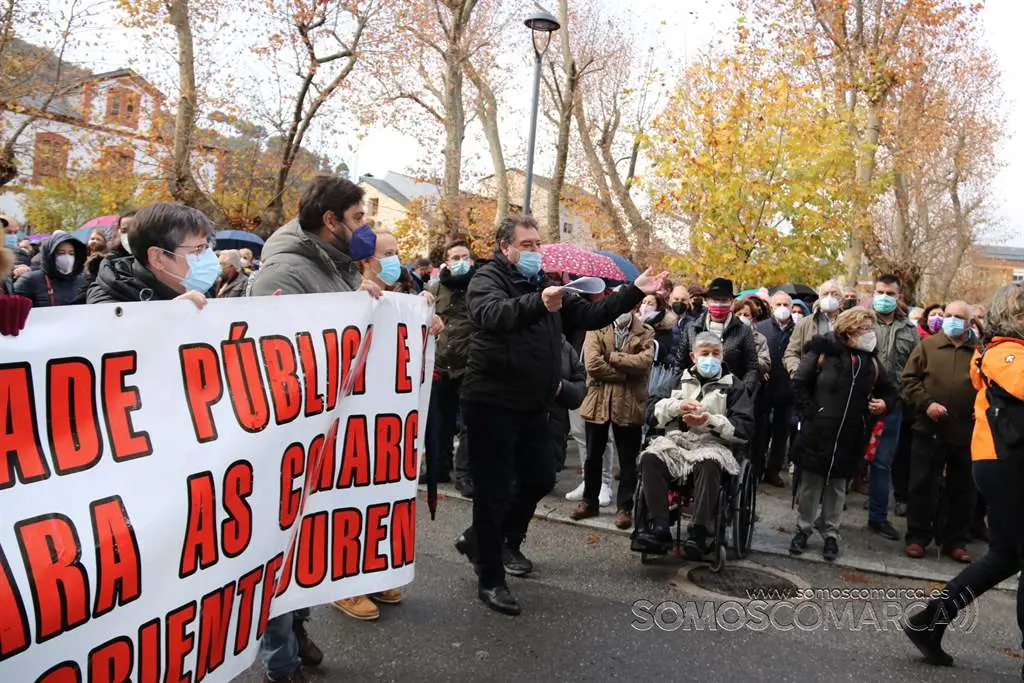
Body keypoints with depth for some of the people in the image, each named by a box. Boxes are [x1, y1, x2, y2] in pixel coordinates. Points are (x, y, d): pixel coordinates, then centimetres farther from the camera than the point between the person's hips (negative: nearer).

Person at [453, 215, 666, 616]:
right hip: (492, 405, -8)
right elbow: (493, 314, -31)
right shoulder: (488, 279, -8)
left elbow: (588, 316, 12)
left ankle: (479, 540, 35)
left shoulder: (544, 286, 16)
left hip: (531, 407, 8)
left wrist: (634, 293, 2)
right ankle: (490, 580, 13)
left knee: (539, 480, 17)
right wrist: (538, 303, -50)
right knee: (495, 490, -2)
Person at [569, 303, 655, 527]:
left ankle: (624, 508, 19)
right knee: (593, 456, 13)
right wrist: (625, 374, -12)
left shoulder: (645, 332, 3)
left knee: (628, 460, 7)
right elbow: (592, 363, -12)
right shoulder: (597, 328, 2)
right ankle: (589, 502, 28)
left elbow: (645, 361, -16)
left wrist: (611, 357, -13)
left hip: (629, 404, -1)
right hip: (598, 401, 1)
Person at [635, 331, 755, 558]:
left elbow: (745, 428, 2)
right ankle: (659, 525, -27)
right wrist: (677, 406, -5)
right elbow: (651, 411, 13)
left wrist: (710, 420, -11)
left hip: (712, 443, -3)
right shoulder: (680, 381, 23)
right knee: (650, 457, -28)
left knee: (708, 464, -38)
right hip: (675, 440, 3)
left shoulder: (734, 386, 14)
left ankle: (700, 531, -34)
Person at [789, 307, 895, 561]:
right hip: (818, 433, -3)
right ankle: (803, 529, 21)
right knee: (810, 483, 7)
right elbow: (799, 384, -4)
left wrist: (884, 403, -2)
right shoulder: (823, 352, -8)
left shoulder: (871, 361, 4)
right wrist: (811, 413, -9)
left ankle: (831, 534, 24)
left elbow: (888, 390, 19)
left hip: (850, 436, 3)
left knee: (837, 486, 12)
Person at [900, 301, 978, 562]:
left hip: (967, 433, 1)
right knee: (922, 485, 4)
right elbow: (909, 379, 1)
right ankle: (917, 536, 15)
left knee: (963, 490, 10)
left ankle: (955, 540, 24)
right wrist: (926, 403, -12)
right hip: (929, 430, -1)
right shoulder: (928, 345, 4)